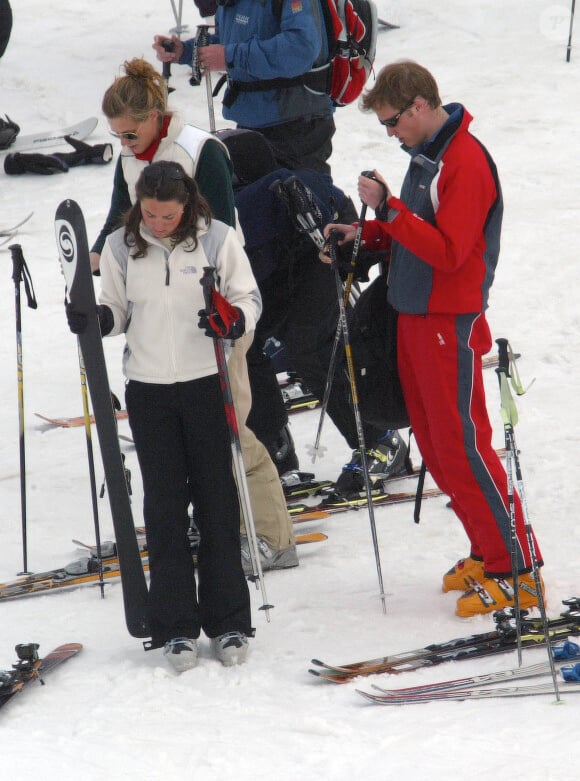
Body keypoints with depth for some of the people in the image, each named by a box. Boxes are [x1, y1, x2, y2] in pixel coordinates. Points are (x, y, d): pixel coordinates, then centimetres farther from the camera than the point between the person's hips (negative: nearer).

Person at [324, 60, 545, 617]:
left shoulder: (466, 162, -18)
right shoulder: (425, 154, 11)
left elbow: (448, 251, -25)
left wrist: (388, 207, -27)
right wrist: (367, 234, 5)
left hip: (451, 325, -10)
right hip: (415, 319, 10)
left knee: (463, 447, -9)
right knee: (436, 447, 12)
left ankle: (516, 572, -5)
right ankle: (487, 553, 22)